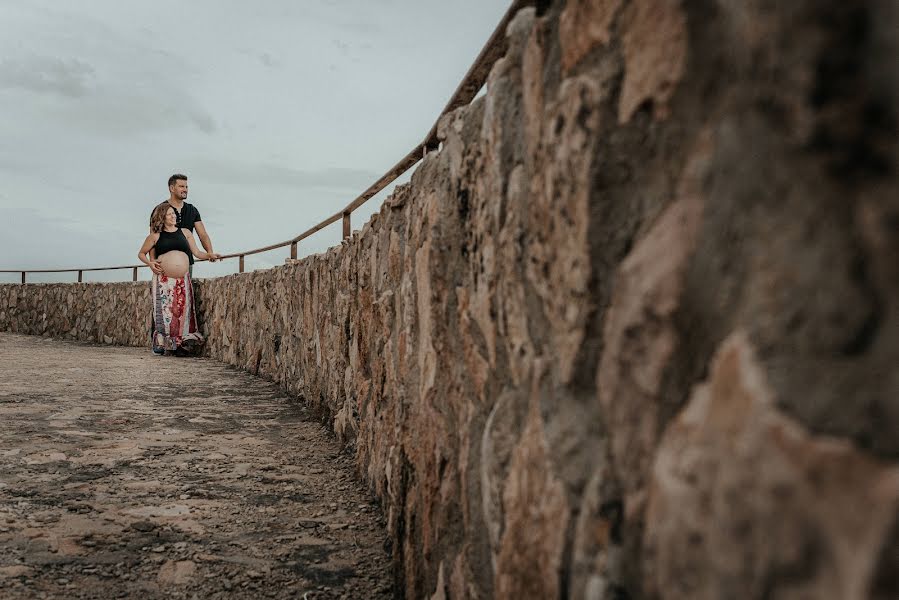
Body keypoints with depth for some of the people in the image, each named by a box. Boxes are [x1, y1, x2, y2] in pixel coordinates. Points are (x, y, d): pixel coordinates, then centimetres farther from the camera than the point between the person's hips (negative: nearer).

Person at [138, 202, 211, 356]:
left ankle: (180, 344, -2)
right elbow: (141, 253, 18)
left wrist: (210, 255, -5)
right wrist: (150, 264, 0)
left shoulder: (185, 232, 14)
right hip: (163, 279, -2)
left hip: (183, 280, 2)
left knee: (182, 310, -4)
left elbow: (197, 252, 12)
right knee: (164, 310, -6)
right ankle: (160, 344, -1)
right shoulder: (156, 236, 8)